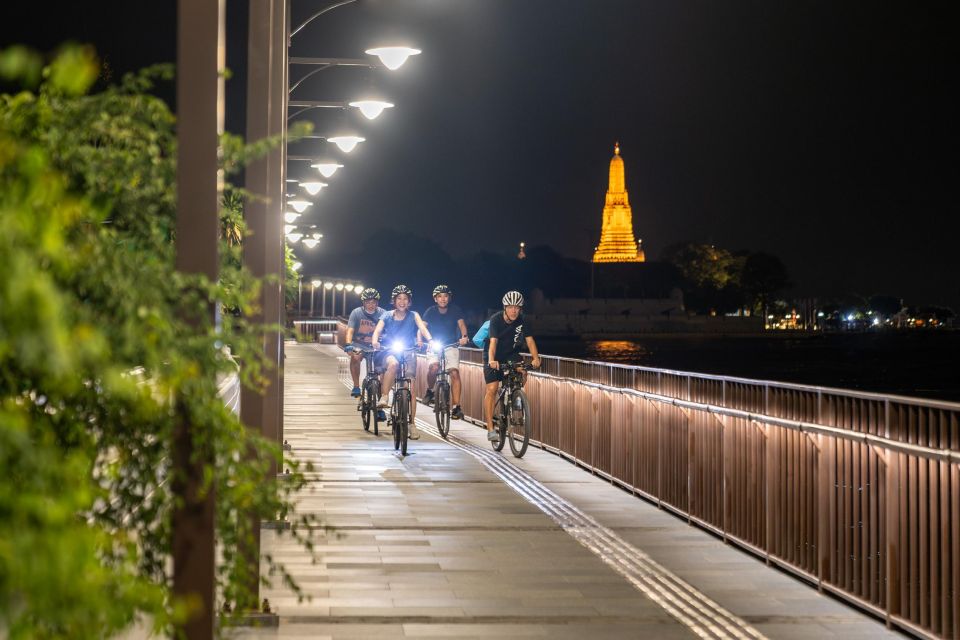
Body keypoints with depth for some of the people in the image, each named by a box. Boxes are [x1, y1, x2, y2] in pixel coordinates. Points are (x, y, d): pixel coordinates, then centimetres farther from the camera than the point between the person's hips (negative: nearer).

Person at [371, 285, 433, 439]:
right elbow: (377, 330, -10)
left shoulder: (413, 316, 2)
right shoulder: (387, 316, 3)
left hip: (408, 354, 1)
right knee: (393, 363, -37)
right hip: (388, 352, -1)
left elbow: (423, 328, -14)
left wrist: (430, 340, -34)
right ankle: (383, 398, -29)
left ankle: (412, 424, 3)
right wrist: (374, 341, -33)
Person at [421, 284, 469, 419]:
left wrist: (464, 336, -36)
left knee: (454, 372, -17)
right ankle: (429, 391, 1)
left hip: (451, 345, 1)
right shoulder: (431, 311, -7)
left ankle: (456, 407, -19)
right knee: (434, 367, -28)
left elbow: (461, 324, -16)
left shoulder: (455, 310, -5)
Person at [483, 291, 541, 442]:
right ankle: (490, 429, -12)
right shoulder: (496, 319, -23)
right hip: (494, 357, -3)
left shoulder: (522, 321, -13)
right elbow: (493, 341, -34)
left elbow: (529, 340, -21)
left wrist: (535, 358, -37)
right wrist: (491, 360, -51)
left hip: (511, 354, 3)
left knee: (522, 373, -27)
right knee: (492, 389, -13)